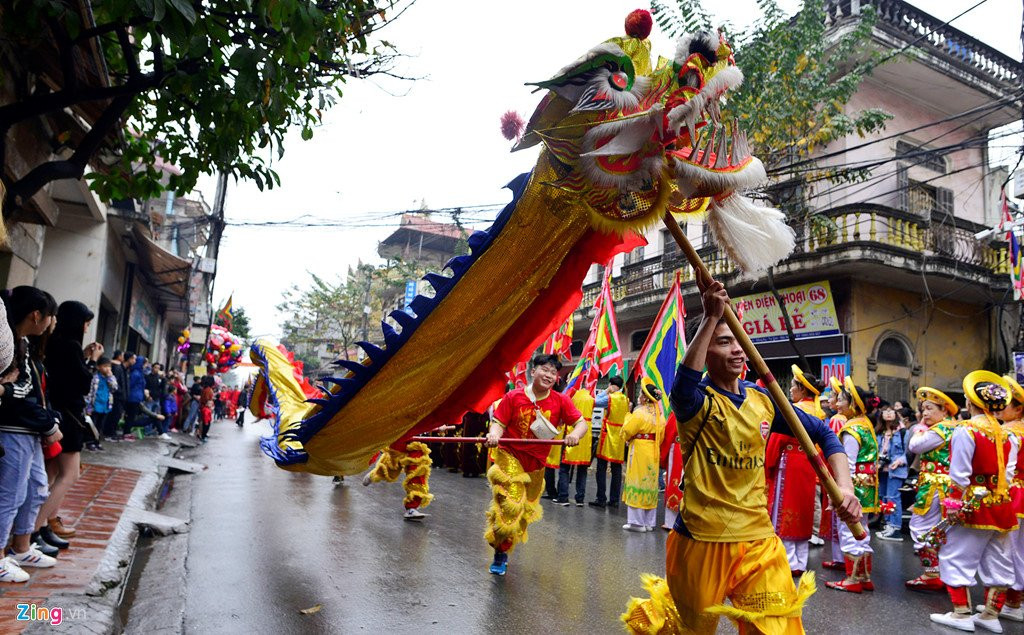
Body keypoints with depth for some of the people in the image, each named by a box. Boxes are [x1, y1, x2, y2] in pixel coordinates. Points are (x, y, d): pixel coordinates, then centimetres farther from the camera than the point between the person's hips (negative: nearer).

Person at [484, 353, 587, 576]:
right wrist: (494, 434, -30)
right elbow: (499, 422, -8)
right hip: (510, 456, -3)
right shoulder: (514, 397, -9)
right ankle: (500, 553, 8)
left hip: (536, 463, 4)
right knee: (509, 505, -13)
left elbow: (581, 422, -6)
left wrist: (575, 434, -27)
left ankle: (503, 551, 35)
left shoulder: (560, 401, -5)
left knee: (526, 510, 14)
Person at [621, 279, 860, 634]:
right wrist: (711, 317, -41)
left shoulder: (763, 400, 4)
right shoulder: (697, 402, -13)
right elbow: (682, 386, -38)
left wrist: (844, 487, -6)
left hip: (758, 540, 4)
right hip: (700, 540, -4)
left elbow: (822, 434, 10)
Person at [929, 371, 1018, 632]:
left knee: (956, 558, 3)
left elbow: (959, 475, -15)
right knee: (997, 563, 14)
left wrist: (957, 504, -7)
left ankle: (962, 614, 7)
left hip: (973, 505, -7)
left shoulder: (966, 430, -14)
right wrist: (997, 496, 14)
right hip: (1000, 506, 7)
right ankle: (991, 615, 22)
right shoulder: (1007, 435, 6)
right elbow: (1007, 474, 7)